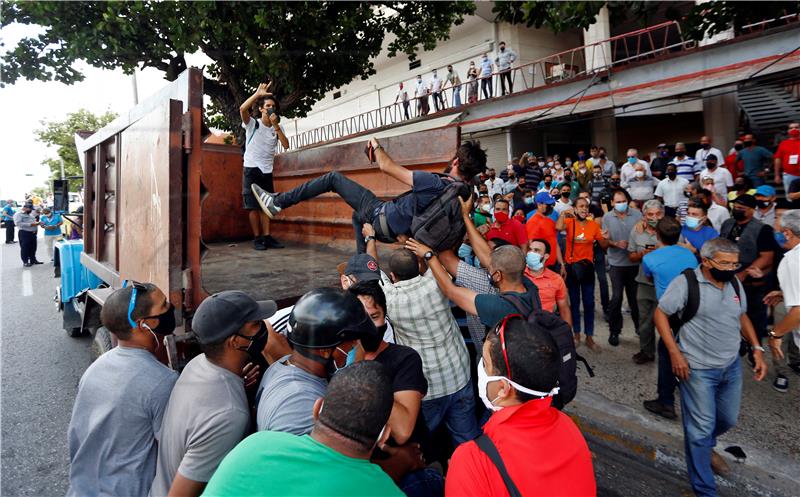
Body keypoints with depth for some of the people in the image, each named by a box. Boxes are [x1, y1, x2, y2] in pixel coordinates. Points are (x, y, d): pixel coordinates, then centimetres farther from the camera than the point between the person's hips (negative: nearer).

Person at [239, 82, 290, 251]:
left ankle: (267, 237, 10)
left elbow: (286, 146, -7)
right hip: (252, 169, -5)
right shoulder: (252, 123, -5)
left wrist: (276, 126, -13)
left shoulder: (277, 128, 7)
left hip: (267, 171, 5)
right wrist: (258, 93, -22)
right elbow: (242, 109, -25)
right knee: (254, 206, -3)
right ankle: (257, 238, 2)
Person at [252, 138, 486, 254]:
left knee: (333, 177, 0)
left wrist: (376, 146, 1)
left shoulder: (434, 183, -30)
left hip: (383, 217, -7)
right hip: (398, 230, 7)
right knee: (358, 217, 38)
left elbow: (387, 167, -18)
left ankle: (277, 202, 2)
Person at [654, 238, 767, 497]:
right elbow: (660, 314, -12)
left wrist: (756, 348, 6)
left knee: (728, 419, 21)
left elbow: (742, 316, 16)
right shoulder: (686, 283, -17)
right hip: (698, 369, -6)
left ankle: (705, 446, 52)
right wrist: (675, 353, -17)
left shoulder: (734, 282, 3)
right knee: (701, 428, 2)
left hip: (732, 366, 7)